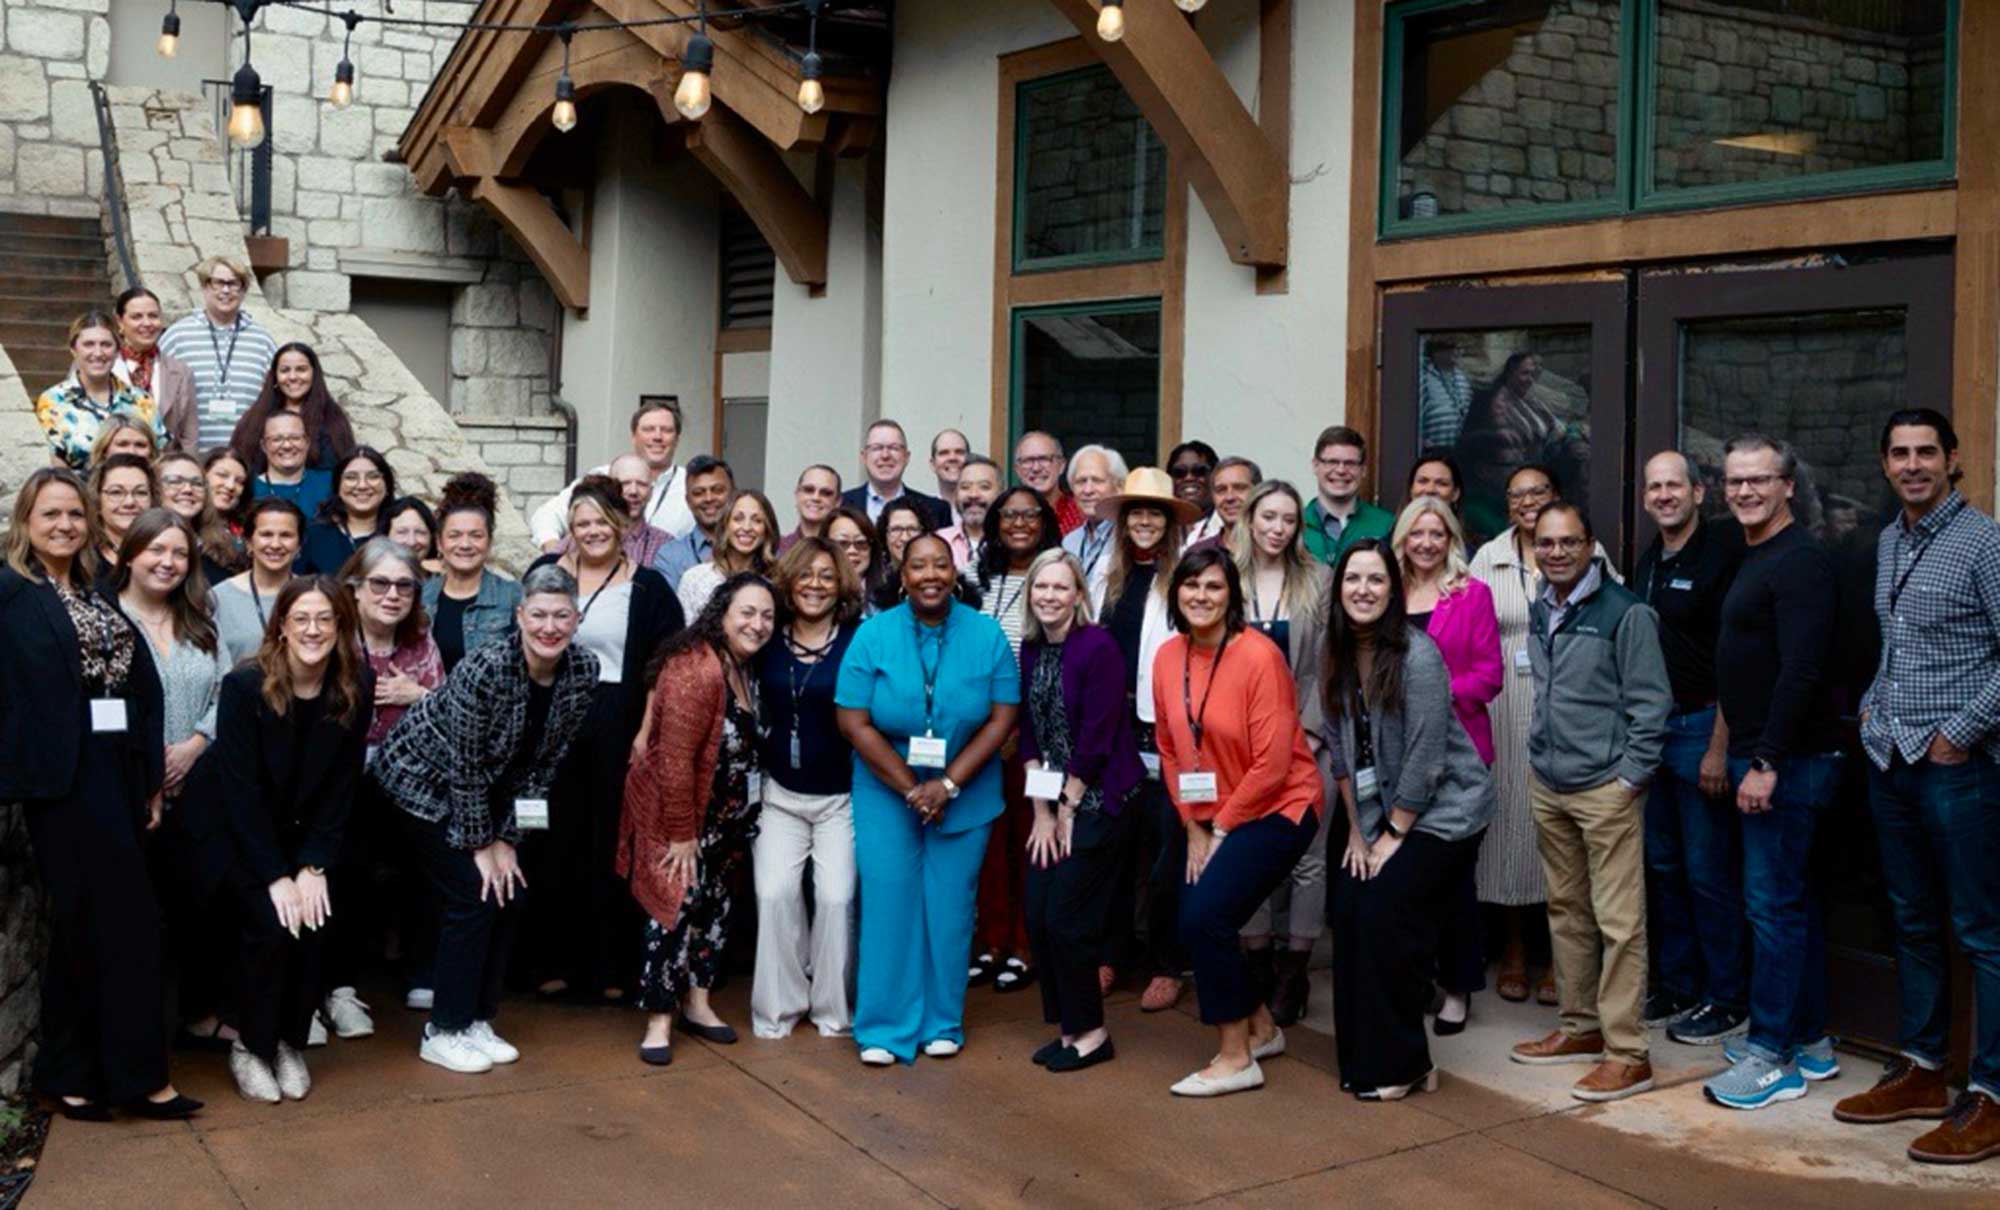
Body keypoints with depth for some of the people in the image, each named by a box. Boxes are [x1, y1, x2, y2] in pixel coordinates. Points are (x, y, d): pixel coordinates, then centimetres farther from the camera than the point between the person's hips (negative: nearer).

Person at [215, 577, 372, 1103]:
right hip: (242, 836, -3)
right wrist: (278, 876, -22)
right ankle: (251, 1046, -1)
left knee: (315, 920, -17)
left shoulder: (355, 690, -10)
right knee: (272, 923, -21)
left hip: (310, 836, 3)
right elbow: (241, 789, -19)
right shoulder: (244, 687, -19)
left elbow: (341, 786, -6)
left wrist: (313, 866, -15)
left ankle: (292, 1041, 4)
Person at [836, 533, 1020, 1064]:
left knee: (949, 906, 6)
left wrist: (948, 784, -15)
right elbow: (854, 722, -9)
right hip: (887, 791, 0)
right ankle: (884, 1026, 12)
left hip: (965, 794, 1)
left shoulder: (987, 635, -5)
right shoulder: (873, 634, -6)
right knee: (888, 902, 0)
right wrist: (910, 788, -14)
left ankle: (943, 1022, 20)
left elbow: (1003, 717, -6)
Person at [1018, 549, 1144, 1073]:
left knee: (1066, 918, -5)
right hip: (1053, 801, 7)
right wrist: (1041, 810, 0)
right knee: (1038, 916, 5)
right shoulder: (1031, 649, 5)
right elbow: (1030, 733, 6)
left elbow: (1096, 739, -16)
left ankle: (1090, 1033, 12)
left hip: (1099, 799, -7)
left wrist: (1067, 811, -10)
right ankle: (1067, 1027, 20)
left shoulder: (1098, 647, -16)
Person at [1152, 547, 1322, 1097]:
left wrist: (1221, 829, -12)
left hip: (1278, 808, -6)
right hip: (1212, 818, 6)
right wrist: (1194, 828, 2)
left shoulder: (1258, 656, -19)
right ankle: (1261, 1028, 26)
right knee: (1196, 921, 1)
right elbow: (1170, 749, 7)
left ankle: (1236, 1058, -1)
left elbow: (1272, 765, -19)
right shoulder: (1168, 657, -1)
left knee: (1205, 916, -16)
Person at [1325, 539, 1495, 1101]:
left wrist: (1393, 835, -13)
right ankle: (1361, 1059, 14)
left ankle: (1401, 1067, 3)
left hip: (1444, 808, -7)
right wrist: (1357, 829, 4)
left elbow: (1423, 759, -20)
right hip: (1381, 812, 7)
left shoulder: (1418, 657, -21)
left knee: (1386, 918, -13)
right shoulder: (1340, 656, 0)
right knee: (1349, 911, -1)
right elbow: (1340, 747, 6)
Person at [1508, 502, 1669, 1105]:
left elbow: (1650, 703, -10)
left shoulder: (1625, 613, -11)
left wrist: (1628, 778, -13)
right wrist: (1540, 757, 14)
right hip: (1547, 784, 8)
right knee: (1566, 910, 15)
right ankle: (1581, 1026, 28)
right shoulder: (1540, 611, 10)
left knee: (1618, 920, -4)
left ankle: (1627, 1053, 1)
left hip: (1606, 788, -7)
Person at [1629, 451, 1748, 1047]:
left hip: (1700, 726, -8)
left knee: (1709, 872, -2)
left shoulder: (1720, 555, -11)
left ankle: (1726, 999, 9)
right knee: (1663, 864, 13)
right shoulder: (1647, 562, 13)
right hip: (1650, 729, 8)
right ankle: (1675, 987, 24)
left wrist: (1718, 748, -18)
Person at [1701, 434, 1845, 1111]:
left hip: (1790, 762, -10)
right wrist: (1741, 752, 15)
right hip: (1763, 757, 10)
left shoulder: (1800, 562, -14)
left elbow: (1801, 673, -22)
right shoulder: (1753, 560, 16)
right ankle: (1811, 1042, 24)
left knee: (1774, 905, -6)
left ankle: (1773, 1058, 1)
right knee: (1792, 902, 15)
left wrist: (1766, 762, -23)